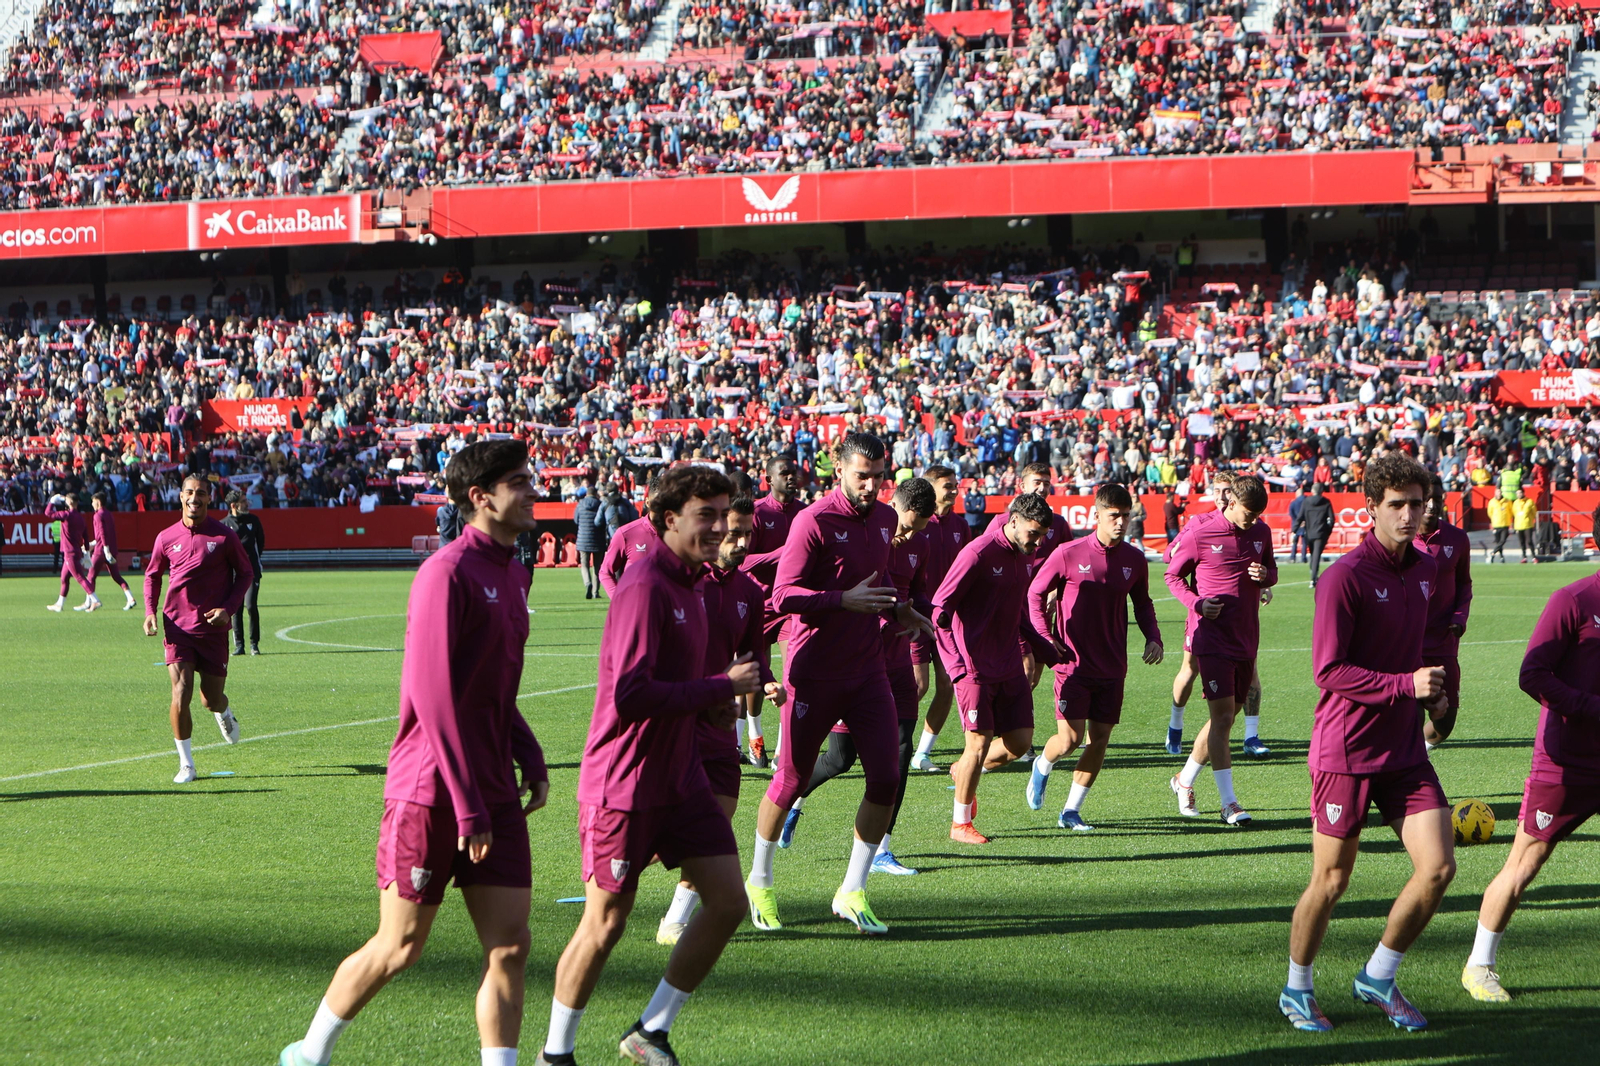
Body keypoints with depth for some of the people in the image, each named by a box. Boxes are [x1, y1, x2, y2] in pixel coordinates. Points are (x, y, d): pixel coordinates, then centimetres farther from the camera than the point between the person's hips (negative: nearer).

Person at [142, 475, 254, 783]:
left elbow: (246, 573, 6)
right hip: (178, 628, 0)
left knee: (212, 699, 8)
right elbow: (152, 575, 16)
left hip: (213, 628, 0)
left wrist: (228, 608, -8)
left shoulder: (223, 536, -4)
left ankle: (224, 713, 47)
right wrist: (150, 611, 1)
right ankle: (185, 764, -2)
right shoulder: (166, 538, 2)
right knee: (181, 694, -13)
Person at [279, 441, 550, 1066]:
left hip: (493, 795, 8)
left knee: (510, 945, 1)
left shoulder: (511, 575, 13)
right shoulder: (447, 573, -15)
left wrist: (531, 762, 11)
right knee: (399, 948, 3)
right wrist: (467, 807, -21)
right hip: (431, 794, -8)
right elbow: (434, 697, -19)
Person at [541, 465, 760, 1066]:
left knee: (727, 903, 3)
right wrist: (721, 687, -21)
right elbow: (630, 695, -28)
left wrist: (717, 696, 5)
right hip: (624, 785, -9)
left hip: (680, 779, 9)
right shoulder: (646, 585, -19)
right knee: (605, 926, 0)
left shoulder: (686, 581, 11)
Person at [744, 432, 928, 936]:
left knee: (885, 779, -4)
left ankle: (852, 892, 8)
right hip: (814, 673, -6)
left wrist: (895, 607, 10)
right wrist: (845, 600, -26)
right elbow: (783, 596, -16)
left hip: (867, 670, 6)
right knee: (791, 779, 4)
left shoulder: (885, 519, 10)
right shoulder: (814, 521, -13)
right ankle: (759, 882, 25)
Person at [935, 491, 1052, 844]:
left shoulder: (1025, 555, 7)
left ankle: (963, 772, 31)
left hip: (1009, 665, 7)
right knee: (980, 741, -7)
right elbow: (940, 606, -15)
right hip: (975, 666, -7)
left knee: (1020, 741, 4)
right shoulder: (979, 553, -16)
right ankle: (960, 824, 9)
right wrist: (956, 664, -17)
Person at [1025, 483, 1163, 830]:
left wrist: (1153, 637, 2)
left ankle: (1071, 811, 15)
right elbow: (1036, 593, 2)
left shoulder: (1134, 560, 3)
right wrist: (1046, 638, -6)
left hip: (1112, 667, 4)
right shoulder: (1069, 554, -9)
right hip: (1073, 663, -4)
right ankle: (1042, 767, 26)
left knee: (1100, 737, 3)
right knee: (1070, 738, -9)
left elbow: (1142, 603, 19)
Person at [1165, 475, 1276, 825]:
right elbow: (1173, 575, 4)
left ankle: (1184, 780, 30)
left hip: (1246, 641, 6)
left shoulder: (1261, 533, 8)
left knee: (1225, 717, 11)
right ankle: (1228, 802, -11)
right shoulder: (1200, 537, -7)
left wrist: (1265, 576, -4)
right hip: (1212, 640, -6)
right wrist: (1196, 602, -13)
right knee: (1222, 717, -12)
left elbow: (1272, 572, 21)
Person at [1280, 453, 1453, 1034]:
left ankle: (1378, 977, 17)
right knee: (1331, 881, 3)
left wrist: (1430, 689, 7)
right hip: (1346, 751, -6)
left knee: (1438, 866, -2)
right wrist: (1406, 685, -24)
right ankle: (1297, 990, 23)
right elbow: (1329, 671, -18)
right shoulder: (1346, 576, -15)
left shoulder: (1425, 567, 8)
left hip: (1405, 748, 6)